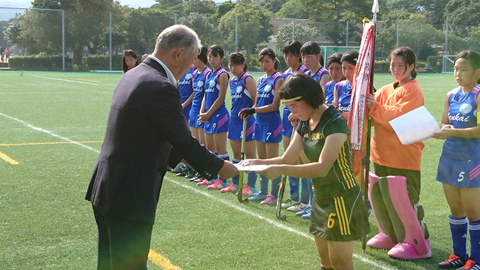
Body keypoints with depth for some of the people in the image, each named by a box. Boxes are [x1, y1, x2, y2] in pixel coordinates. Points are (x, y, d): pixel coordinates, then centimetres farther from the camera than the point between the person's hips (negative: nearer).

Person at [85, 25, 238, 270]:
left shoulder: (132, 76, 10)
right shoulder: (161, 87, -19)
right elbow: (185, 142, -17)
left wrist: (183, 155, 20)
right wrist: (220, 167, -1)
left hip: (105, 190, 10)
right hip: (129, 197, -10)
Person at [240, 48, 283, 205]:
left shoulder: (278, 79, -8)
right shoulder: (260, 80, 13)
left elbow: (274, 106, -14)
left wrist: (253, 110, -16)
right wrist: (249, 112, -6)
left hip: (272, 123, -7)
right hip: (260, 122, 7)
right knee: (261, 159, 12)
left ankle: (274, 195, 3)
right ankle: (263, 192, 20)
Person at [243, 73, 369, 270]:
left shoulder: (334, 123, -21)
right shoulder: (304, 124, 6)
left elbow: (323, 167, -30)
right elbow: (287, 159, 6)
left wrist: (281, 170, -37)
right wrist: (256, 162, -9)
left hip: (342, 199, -9)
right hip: (320, 198, 9)